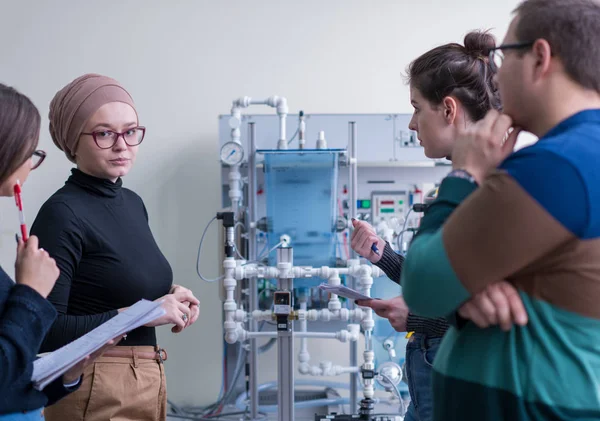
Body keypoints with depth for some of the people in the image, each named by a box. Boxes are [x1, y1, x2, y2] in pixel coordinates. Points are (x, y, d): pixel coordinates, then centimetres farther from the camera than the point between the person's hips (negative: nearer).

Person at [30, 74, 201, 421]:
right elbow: (46, 331, -20)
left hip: (149, 381, 8)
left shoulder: (133, 202, 7)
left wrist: (169, 295, -1)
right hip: (97, 392, -8)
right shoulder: (62, 214, -16)